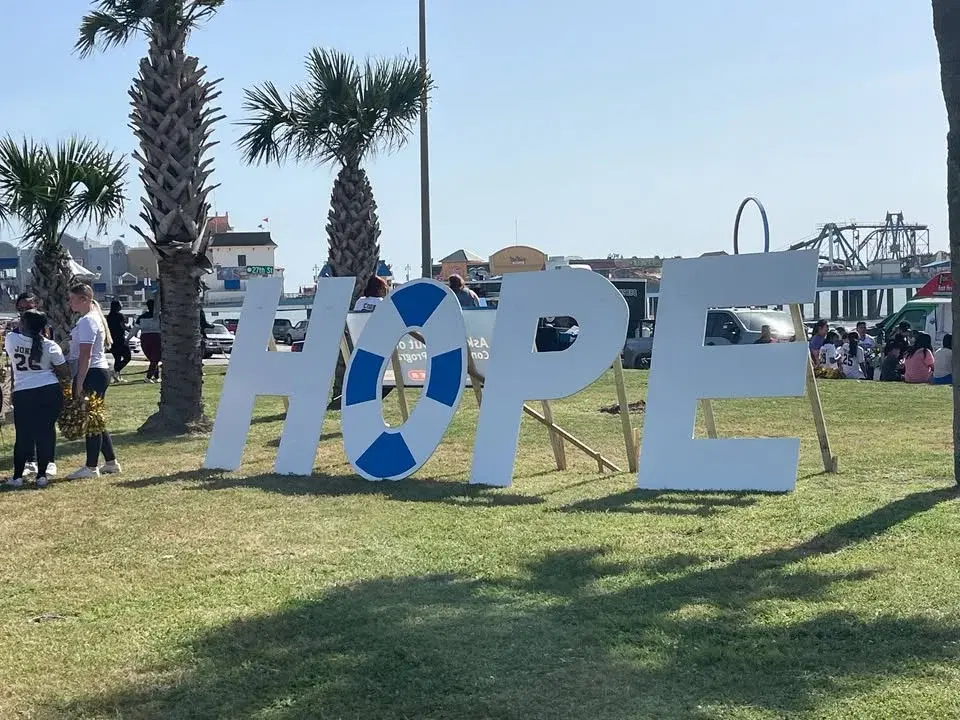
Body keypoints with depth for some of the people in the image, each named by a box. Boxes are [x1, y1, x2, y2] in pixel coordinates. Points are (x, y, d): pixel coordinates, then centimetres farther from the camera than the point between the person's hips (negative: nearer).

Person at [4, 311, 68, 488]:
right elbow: (65, 374, -1)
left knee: (23, 434, 9)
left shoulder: (10, 339, -4)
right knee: (46, 432, 7)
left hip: (23, 394, 1)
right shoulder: (50, 346, -6)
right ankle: (42, 475, 9)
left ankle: (18, 476, 13)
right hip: (50, 392, 0)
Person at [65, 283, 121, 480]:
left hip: (92, 374, -10)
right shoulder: (90, 318, 17)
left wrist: (79, 383, -21)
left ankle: (91, 467, 0)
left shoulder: (87, 321, -15)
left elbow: (85, 355, -20)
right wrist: (79, 380, 18)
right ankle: (111, 463, 20)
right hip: (98, 373, 10)